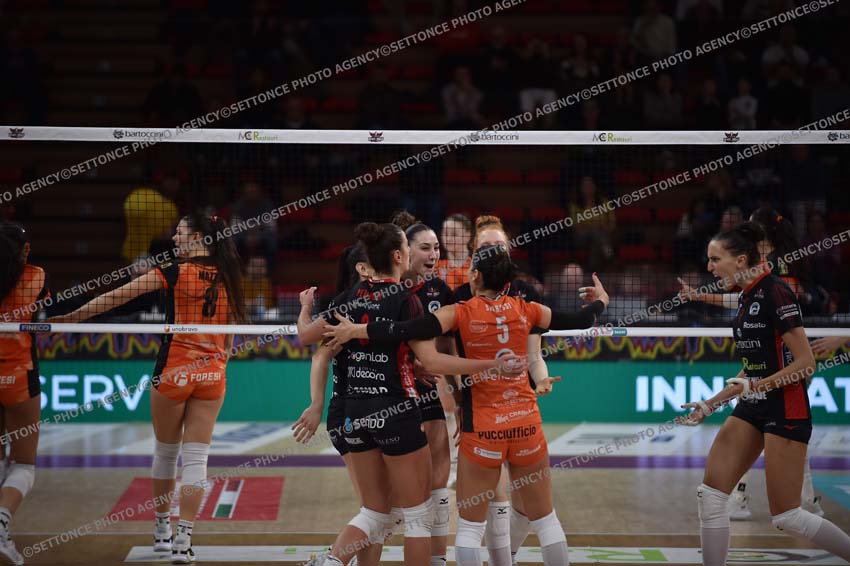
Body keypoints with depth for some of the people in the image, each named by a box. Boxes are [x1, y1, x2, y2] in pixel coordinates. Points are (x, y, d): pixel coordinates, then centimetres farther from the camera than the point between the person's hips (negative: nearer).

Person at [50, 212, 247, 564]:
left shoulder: (174, 273, -9)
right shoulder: (227, 277, 5)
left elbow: (118, 295, -8)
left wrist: (72, 317, -3)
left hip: (174, 372, -3)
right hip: (212, 376, 3)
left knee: (165, 452, 15)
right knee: (196, 458, 1)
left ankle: (161, 531, 27)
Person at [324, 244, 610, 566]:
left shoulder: (462, 313, -7)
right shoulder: (524, 310, 2)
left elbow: (408, 331, -20)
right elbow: (579, 321, 14)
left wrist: (355, 331, -14)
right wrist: (600, 301, 34)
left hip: (483, 428, -3)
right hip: (527, 423, 3)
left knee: (470, 525, 6)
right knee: (545, 519, 14)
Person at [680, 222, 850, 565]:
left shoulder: (775, 293, -15)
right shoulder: (747, 298, 11)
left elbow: (805, 363, -19)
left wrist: (755, 387, -25)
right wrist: (711, 405, 16)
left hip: (786, 411, -9)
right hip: (753, 409, 9)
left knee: (786, 517, -5)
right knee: (710, 494, -1)